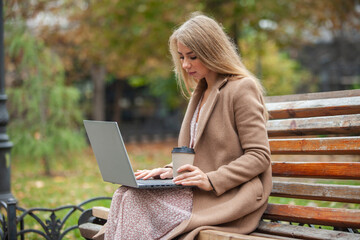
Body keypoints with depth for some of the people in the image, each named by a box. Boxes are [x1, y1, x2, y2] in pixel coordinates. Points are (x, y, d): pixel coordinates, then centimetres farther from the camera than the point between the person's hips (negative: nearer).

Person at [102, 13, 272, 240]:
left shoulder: (243, 89, -6)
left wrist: (211, 180, -20)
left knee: (137, 206, -24)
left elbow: (259, 156, -12)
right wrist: (171, 170, 5)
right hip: (197, 192, 8)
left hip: (226, 199, -8)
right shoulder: (200, 93, 21)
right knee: (126, 197, -16)